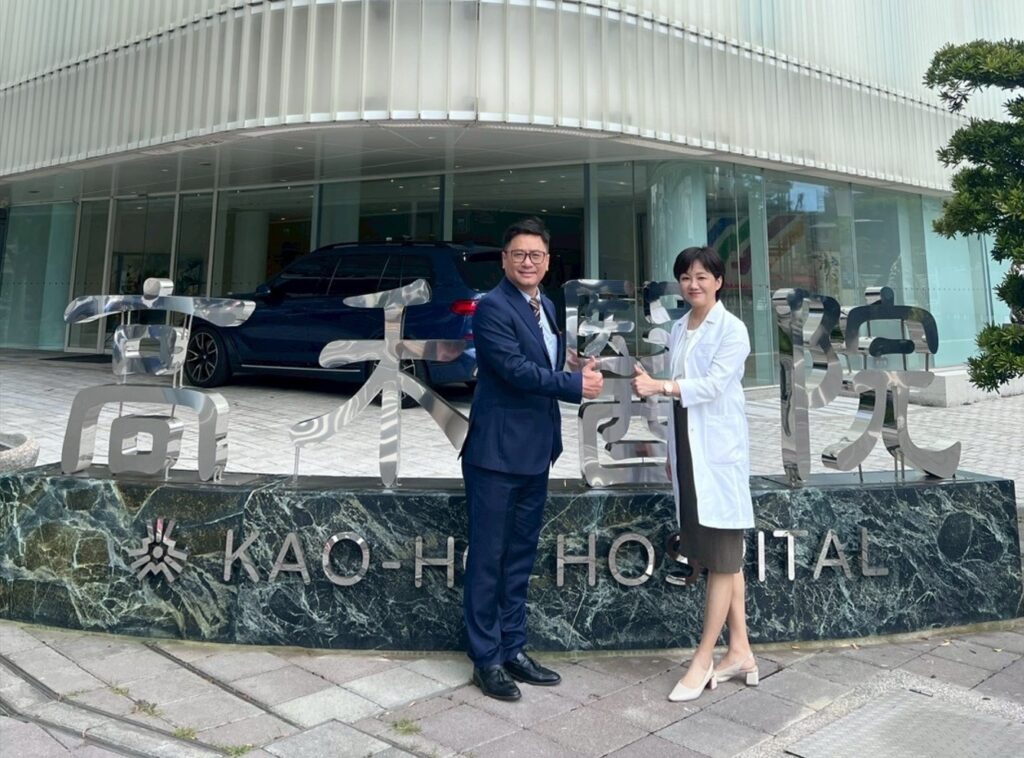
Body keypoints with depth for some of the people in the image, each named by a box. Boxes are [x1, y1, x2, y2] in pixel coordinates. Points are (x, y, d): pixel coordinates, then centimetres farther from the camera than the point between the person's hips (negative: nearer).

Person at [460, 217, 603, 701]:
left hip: (535, 453, 8)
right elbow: (515, 369, -21)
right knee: (487, 558, 3)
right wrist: (576, 385, -14)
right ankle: (486, 658, 17)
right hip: (496, 452, -8)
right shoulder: (492, 307, -12)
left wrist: (580, 374, 0)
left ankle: (513, 649, 28)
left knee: (520, 557, 15)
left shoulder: (546, 307, 14)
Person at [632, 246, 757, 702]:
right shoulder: (678, 330, 13)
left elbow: (713, 384, -18)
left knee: (722, 557, 0)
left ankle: (703, 660, 5)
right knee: (724, 557, 11)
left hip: (719, 450, -7)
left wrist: (659, 387, -30)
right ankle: (740, 652, 20)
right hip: (689, 450, 7)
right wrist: (672, 451, 14)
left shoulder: (732, 329, -6)